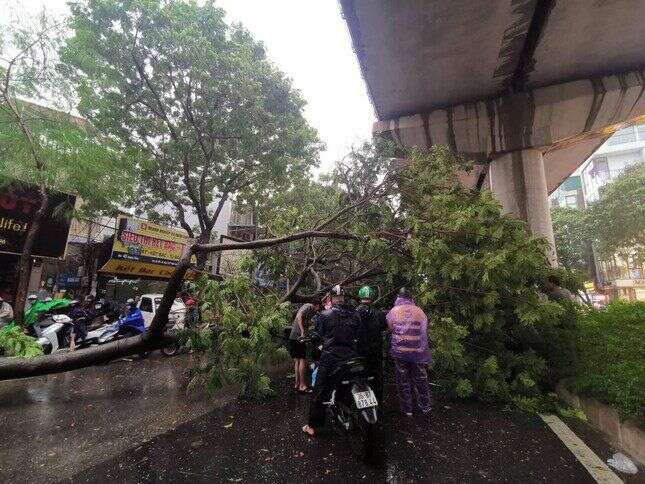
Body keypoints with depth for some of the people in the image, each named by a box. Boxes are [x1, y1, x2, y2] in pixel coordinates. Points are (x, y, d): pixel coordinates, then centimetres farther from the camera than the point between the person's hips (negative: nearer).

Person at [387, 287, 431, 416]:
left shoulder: (393, 311, -7)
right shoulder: (419, 311, -3)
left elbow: (389, 328, 1)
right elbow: (424, 332, -1)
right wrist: (424, 351, 6)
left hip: (399, 351, -1)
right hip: (418, 352, 2)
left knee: (403, 381, 12)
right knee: (420, 379, 18)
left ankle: (407, 409, 22)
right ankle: (425, 406, 31)